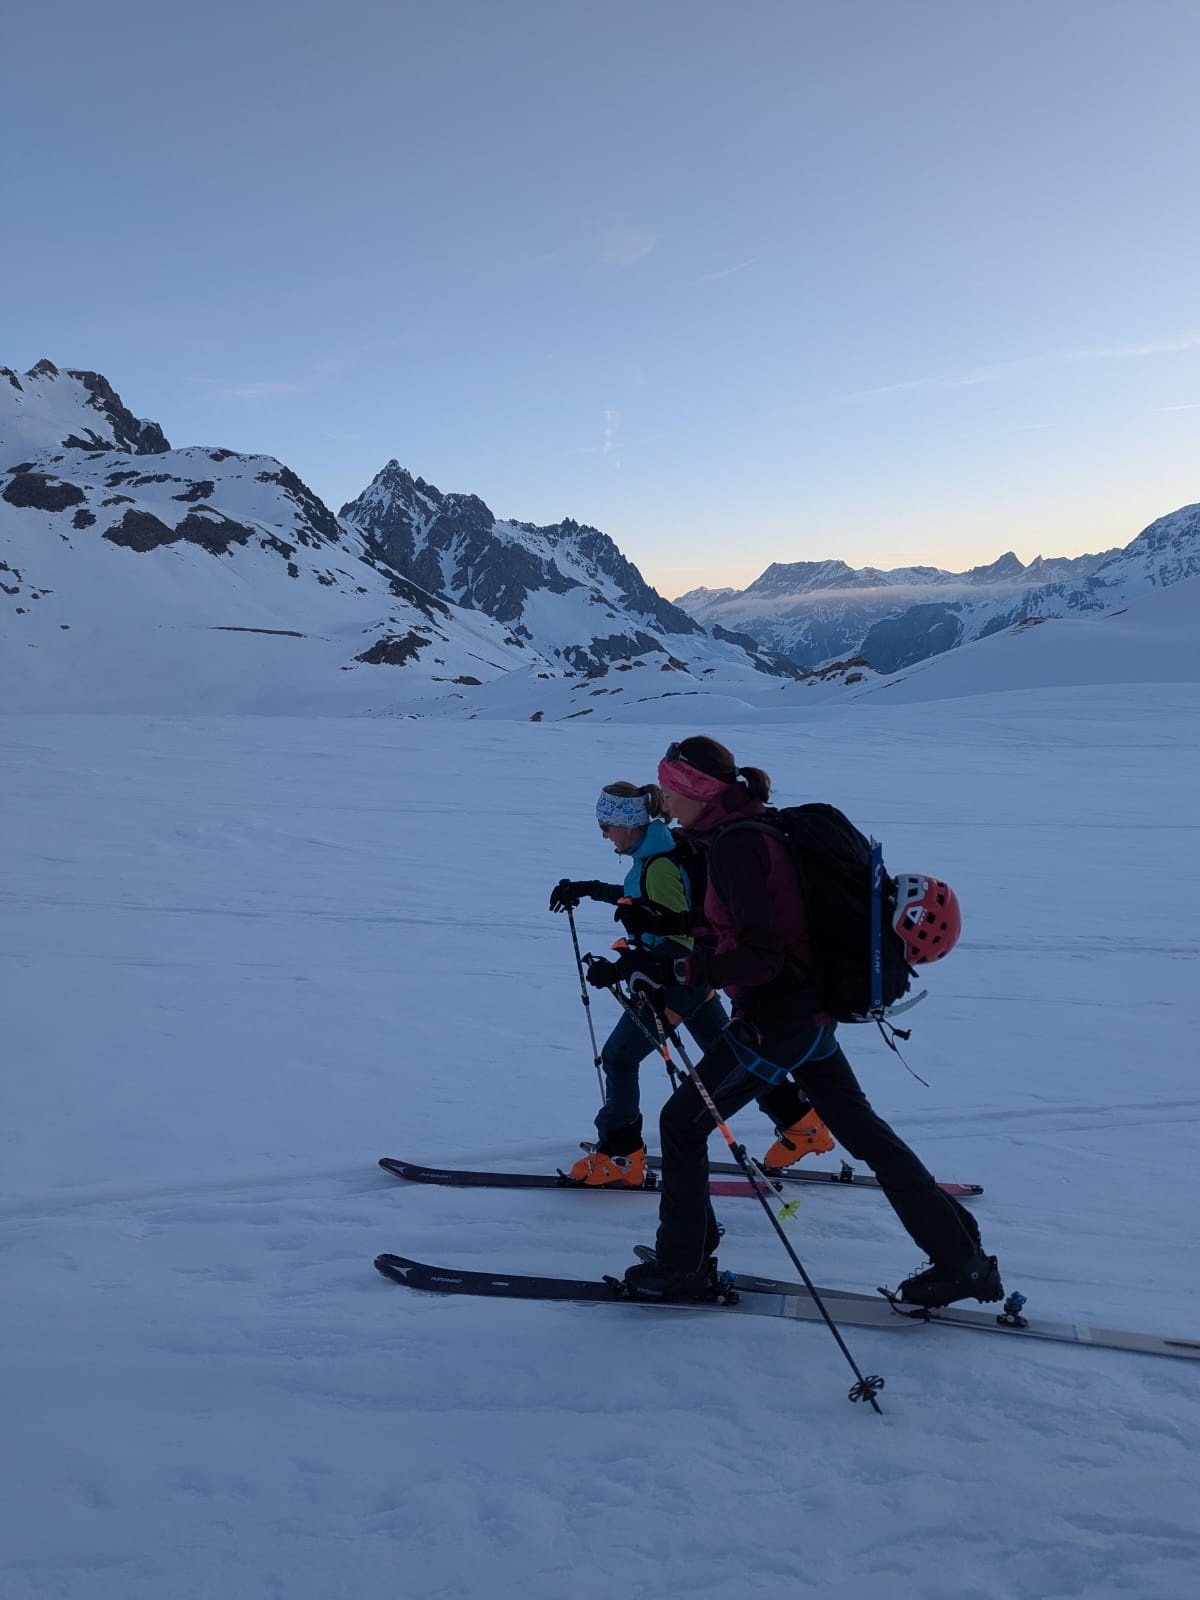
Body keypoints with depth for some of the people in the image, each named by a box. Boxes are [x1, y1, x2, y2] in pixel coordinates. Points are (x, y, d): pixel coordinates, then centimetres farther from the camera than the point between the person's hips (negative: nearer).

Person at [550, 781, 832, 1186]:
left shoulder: (659, 866, -25)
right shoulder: (650, 853, 3)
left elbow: (682, 939, -26)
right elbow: (641, 898, 24)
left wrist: (622, 967, -29)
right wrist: (587, 889, 21)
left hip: (678, 980, -10)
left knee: (618, 1057, 1)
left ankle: (620, 1156, 12)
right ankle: (802, 1124, 28)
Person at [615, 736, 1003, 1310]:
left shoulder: (735, 846, -21)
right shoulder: (757, 827, 8)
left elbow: (760, 956, -25)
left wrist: (683, 969, -24)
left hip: (775, 1019, -10)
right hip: (812, 1010, 10)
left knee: (681, 1123, 6)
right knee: (862, 1130, 17)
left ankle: (684, 1266, 19)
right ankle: (960, 1257, 25)